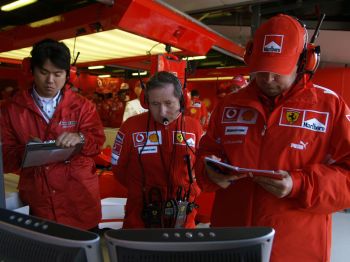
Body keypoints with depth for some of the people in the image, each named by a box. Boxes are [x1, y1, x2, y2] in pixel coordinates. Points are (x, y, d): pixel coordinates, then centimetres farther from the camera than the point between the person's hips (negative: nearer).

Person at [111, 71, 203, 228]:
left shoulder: (194, 127, -5)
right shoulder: (131, 127, -12)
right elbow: (118, 167, 0)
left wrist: (190, 194, 2)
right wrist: (142, 191, 3)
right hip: (140, 218, -2)